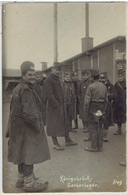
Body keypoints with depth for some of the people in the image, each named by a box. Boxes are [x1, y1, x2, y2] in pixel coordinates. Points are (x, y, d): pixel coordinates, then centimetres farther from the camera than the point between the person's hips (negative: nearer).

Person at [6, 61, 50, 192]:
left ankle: (21, 178, 34)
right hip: (27, 128, -10)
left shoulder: (18, 88, 12)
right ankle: (29, 183, 13)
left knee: (22, 153, 19)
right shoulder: (26, 90, -21)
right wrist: (37, 126, -14)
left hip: (19, 127, 10)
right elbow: (29, 113, -27)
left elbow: (13, 109, 19)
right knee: (29, 155, 1)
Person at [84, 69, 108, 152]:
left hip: (93, 109, -6)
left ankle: (94, 147, 9)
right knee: (100, 128, 13)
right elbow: (106, 100, 10)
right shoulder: (104, 86, 6)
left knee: (93, 128, 2)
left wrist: (86, 113, -8)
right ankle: (100, 146, 21)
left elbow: (87, 101, -15)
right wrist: (103, 110, 18)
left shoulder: (91, 87, -12)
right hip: (101, 109, 6)